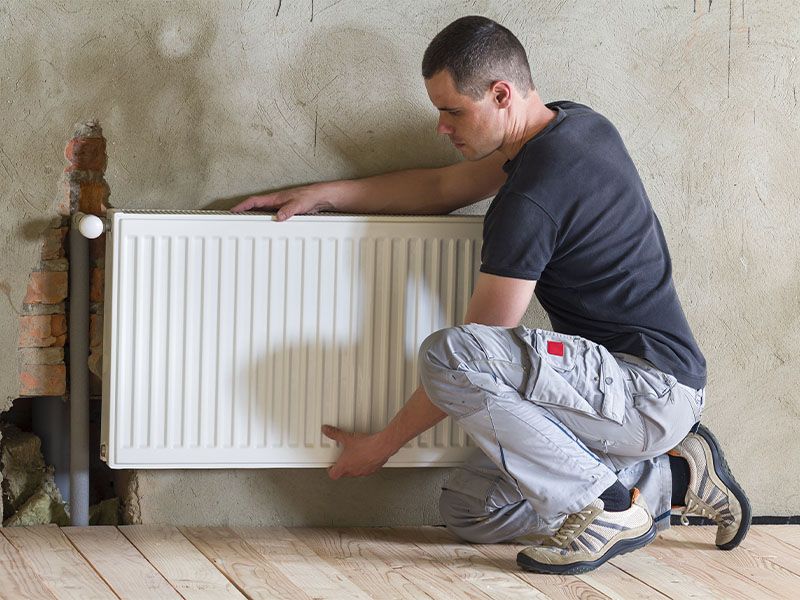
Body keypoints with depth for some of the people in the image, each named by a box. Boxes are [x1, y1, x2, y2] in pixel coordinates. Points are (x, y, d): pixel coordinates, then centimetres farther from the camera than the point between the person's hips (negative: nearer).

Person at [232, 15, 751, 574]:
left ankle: (605, 506, -15)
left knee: (447, 354, -27)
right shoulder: (574, 124, 8)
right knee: (467, 511, 9)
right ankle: (670, 477, 11)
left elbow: (473, 353, -15)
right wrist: (324, 194, 17)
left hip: (652, 388, -10)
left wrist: (382, 444, -3)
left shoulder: (530, 201, -21)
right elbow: (444, 188, 23)